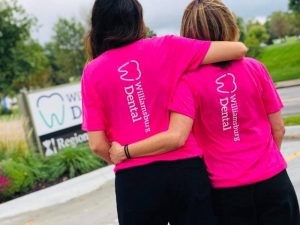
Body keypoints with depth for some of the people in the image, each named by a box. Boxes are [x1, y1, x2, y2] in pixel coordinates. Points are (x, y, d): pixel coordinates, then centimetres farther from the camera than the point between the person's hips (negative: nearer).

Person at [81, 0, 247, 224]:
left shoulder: (92, 72, 1)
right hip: (184, 171, 0)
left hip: (134, 181, 0)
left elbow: (97, 144, -3)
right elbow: (238, 49, 0)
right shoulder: (166, 48, -1)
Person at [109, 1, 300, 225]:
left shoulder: (189, 82, -13)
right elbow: (278, 128, 1)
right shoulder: (255, 68, -4)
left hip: (227, 189, -1)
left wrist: (124, 152, -12)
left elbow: (175, 137, -23)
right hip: (273, 181, 2)